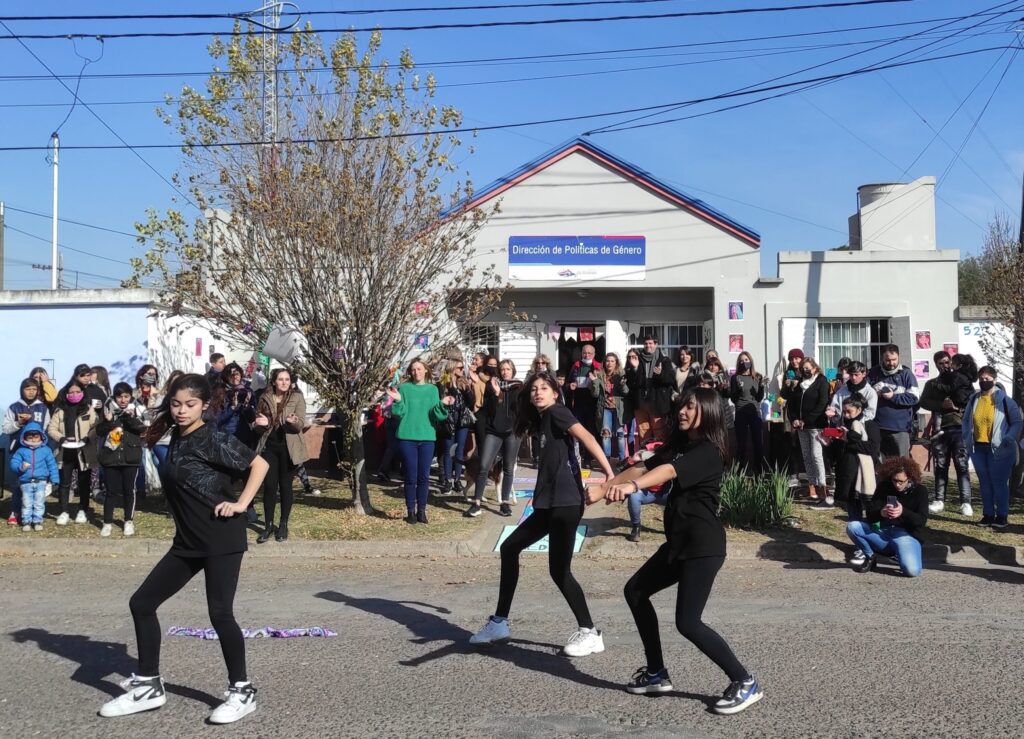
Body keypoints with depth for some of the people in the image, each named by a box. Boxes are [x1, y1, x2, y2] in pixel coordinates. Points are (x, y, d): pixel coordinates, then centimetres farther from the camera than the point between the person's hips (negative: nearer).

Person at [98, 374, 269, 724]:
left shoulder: (213, 440, -13)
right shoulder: (175, 439, 9)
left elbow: (260, 464, -14)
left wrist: (240, 504, -16)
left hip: (222, 539, -8)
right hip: (187, 540, 9)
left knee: (220, 613, -9)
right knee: (141, 603, 7)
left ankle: (242, 691, 8)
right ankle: (148, 685, 19)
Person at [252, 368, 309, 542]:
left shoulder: (297, 398, -4)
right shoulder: (264, 398, 4)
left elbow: (301, 424, -10)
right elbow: (258, 427, 11)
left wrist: (294, 421, -33)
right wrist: (261, 423, -13)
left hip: (288, 447, -2)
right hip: (269, 446, 2)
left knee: (285, 485, 4)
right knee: (269, 485, 1)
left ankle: (283, 525, 15)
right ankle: (269, 525, 11)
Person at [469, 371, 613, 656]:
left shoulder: (556, 412, -6)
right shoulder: (542, 420, 19)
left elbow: (586, 437, -20)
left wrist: (610, 474, -29)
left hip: (566, 502, -10)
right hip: (549, 503, 10)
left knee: (559, 569, -8)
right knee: (509, 548, 13)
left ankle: (590, 633, 5)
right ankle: (499, 623, 21)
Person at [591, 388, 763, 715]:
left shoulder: (709, 452, -15)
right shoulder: (678, 444, 12)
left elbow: (668, 471, -33)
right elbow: (643, 467, 7)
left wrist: (631, 487, -48)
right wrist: (605, 487, -2)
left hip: (703, 545, -10)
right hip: (679, 541, 10)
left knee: (687, 622, -13)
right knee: (635, 591, 15)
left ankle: (745, 683, 0)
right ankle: (657, 673, 23)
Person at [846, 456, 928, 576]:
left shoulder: (920, 491, -2)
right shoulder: (884, 487, 2)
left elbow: (922, 520, -12)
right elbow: (869, 514, -5)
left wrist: (903, 512, -33)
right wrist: (881, 513, -29)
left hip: (907, 535, -3)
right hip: (882, 533, 3)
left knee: (912, 570, -32)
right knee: (852, 527, -21)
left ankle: (899, 555, 4)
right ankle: (870, 556, 3)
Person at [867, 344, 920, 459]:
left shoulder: (906, 374, 1)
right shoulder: (874, 373, 8)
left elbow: (914, 397, -5)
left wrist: (893, 397, -15)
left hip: (900, 428, -3)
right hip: (877, 427, 3)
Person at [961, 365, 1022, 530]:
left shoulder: (1004, 400, -6)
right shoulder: (973, 399, 8)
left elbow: (1016, 422, -3)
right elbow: (966, 421, 17)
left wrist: (1009, 439, -15)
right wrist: (966, 438, 5)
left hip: (998, 449, -5)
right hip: (978, 448, 5)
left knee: (999, 482, -1)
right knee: (985, 482, 12)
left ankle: (1002, 516, 6)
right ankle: (988, 514, 21)